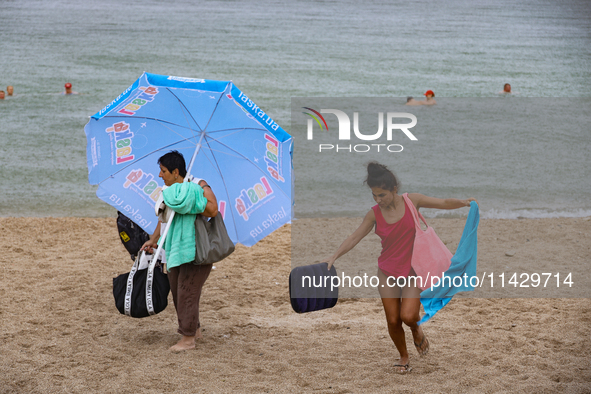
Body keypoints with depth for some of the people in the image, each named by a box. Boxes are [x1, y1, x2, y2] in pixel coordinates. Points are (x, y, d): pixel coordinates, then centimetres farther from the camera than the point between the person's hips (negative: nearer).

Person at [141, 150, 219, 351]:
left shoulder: (199, 186, -13)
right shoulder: (166, 190, 9)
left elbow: (213, 210, -27)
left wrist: (187, 203, -25)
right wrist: (153, 240, 19)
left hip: (197, 250, -8)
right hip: (174, 249, 8)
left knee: (187, 291, -8)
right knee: (177, 292, 12)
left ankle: (188, 338, 0)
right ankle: (195, 329, 28)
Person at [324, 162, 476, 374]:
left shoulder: (412, 201, -9)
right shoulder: (374, 214, -7)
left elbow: (444, 203, -1)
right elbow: (354, 237, -4)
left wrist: (464, 202, -17)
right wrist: (334, 256, -14)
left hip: (412, 270, -2)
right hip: (388, 272, 2)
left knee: (408, 316, -18)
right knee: (393, 321, 2)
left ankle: (416, 329, 19)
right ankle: (403, 356, 28)